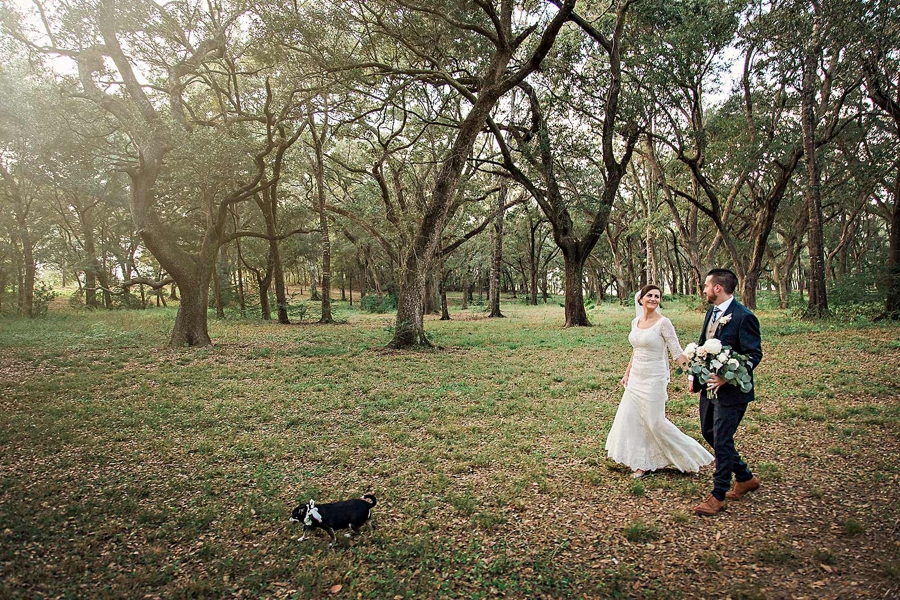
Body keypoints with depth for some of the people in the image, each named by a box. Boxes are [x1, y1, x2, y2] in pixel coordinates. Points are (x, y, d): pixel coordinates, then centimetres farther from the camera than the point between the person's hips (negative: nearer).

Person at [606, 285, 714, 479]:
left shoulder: (663, 323, -13)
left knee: (656, 422, -1)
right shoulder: (636, 322, 7)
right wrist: (627, 373, 19)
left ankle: (690, 458, 20)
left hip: (654, 378, -7)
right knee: (631, 418, 6)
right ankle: (643, 464, 19)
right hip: (636, 378, 7)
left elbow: (677, 351, -15)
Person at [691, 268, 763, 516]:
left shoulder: (744, 317, -17)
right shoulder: (711, 312, 9)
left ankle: (718, 496, 11)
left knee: (722, 440, -2)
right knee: (709, 433, 18)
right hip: (709, 387, 9)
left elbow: (754, 355, -17)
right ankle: (745, 478, 36)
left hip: (731, 391, -9)